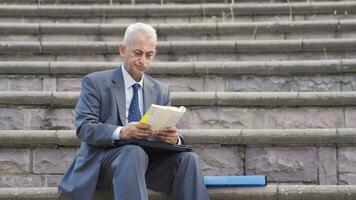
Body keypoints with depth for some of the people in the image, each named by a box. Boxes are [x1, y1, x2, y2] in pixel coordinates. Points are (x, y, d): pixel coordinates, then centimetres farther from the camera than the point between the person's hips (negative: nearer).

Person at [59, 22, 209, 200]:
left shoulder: (160, 91, 17)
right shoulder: (95, 83, 5)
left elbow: (169, 137, 13)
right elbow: (84, 127, -8)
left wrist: (173, 138, -14)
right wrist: (121, 132, -27)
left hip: (147, 161, 4)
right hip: (103, 161, -4)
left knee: (188, 158, -25)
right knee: (134, 152, -37)